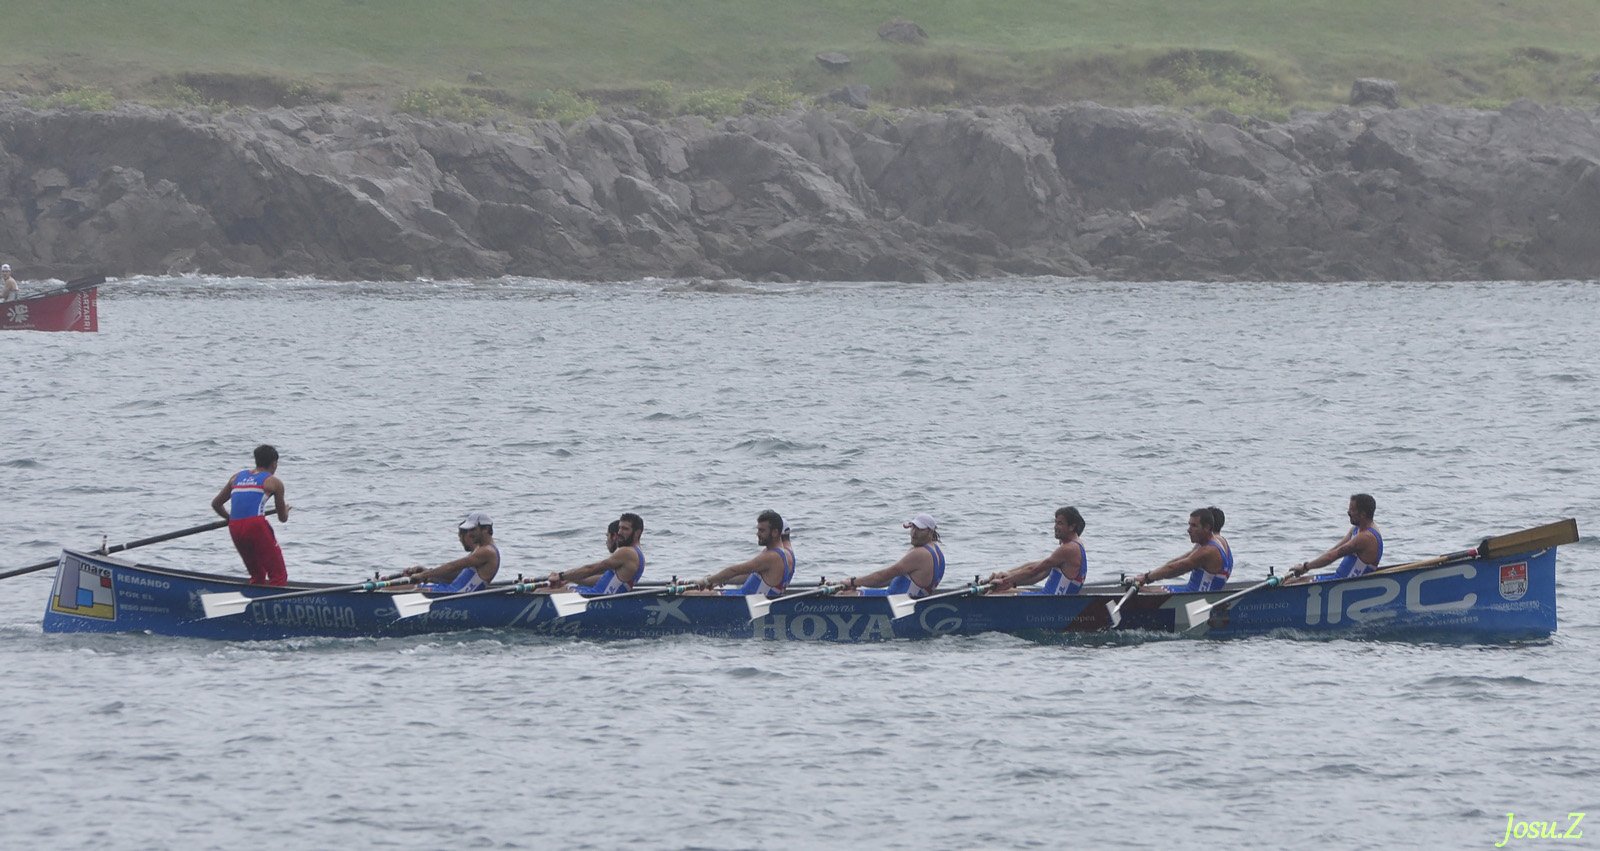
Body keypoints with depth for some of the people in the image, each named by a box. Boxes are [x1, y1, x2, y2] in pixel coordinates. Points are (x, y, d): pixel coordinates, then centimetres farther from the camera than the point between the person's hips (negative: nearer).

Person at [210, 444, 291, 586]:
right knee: (279, 576, -4)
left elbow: (216, 504, 29)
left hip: (234, 529, 6)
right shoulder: (274, 482, 9)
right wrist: (286, 509, 40)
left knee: (257, 577, 21)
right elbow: (283, 518, 17)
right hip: (256, 525, -6)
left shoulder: (237, 477, 22)